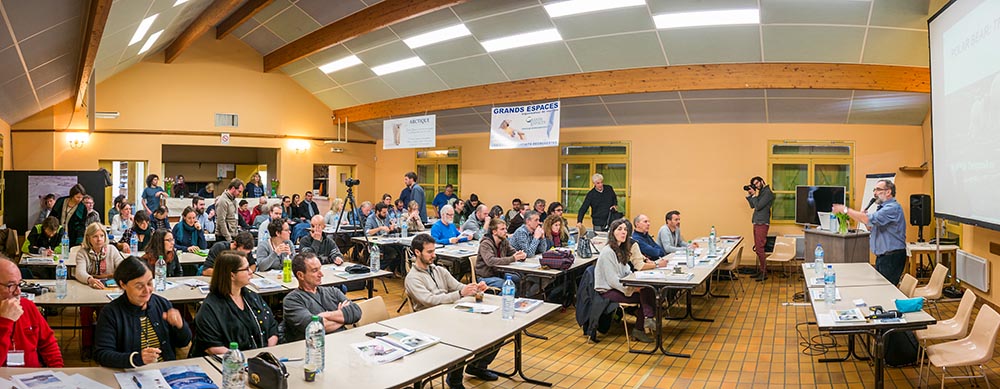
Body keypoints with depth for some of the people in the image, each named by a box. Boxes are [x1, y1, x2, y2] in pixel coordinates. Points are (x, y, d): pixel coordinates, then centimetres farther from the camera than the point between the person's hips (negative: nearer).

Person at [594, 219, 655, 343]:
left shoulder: (620, 250, 13)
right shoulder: (607, 252, -16)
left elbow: (626, 271, 17)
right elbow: (612, 280, -19)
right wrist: (632, 289, -19)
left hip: (618, 287, 8)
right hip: (607, 291, -8)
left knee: (647, 290, -14)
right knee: (644, 295, -18)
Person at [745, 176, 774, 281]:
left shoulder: (768, 193, -11)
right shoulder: (761, 192, 16)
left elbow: (758, 206, -16)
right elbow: (753, 206, 18)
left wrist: (754, 195, -9)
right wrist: (749, 195, 9)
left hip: (762, 224, -9)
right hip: (757, 223, 9)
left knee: (759, 249, -9)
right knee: (757, 248, 11)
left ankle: (764, 273, -4)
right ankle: (761, 271, 18)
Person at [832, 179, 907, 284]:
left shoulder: (893, 208, -15)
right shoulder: (883, 208, 17)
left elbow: (871, 219, -27)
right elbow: (873, 227, 19)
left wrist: (846, 210, -24)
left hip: (892, 258, -9)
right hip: (881, 256, 9)